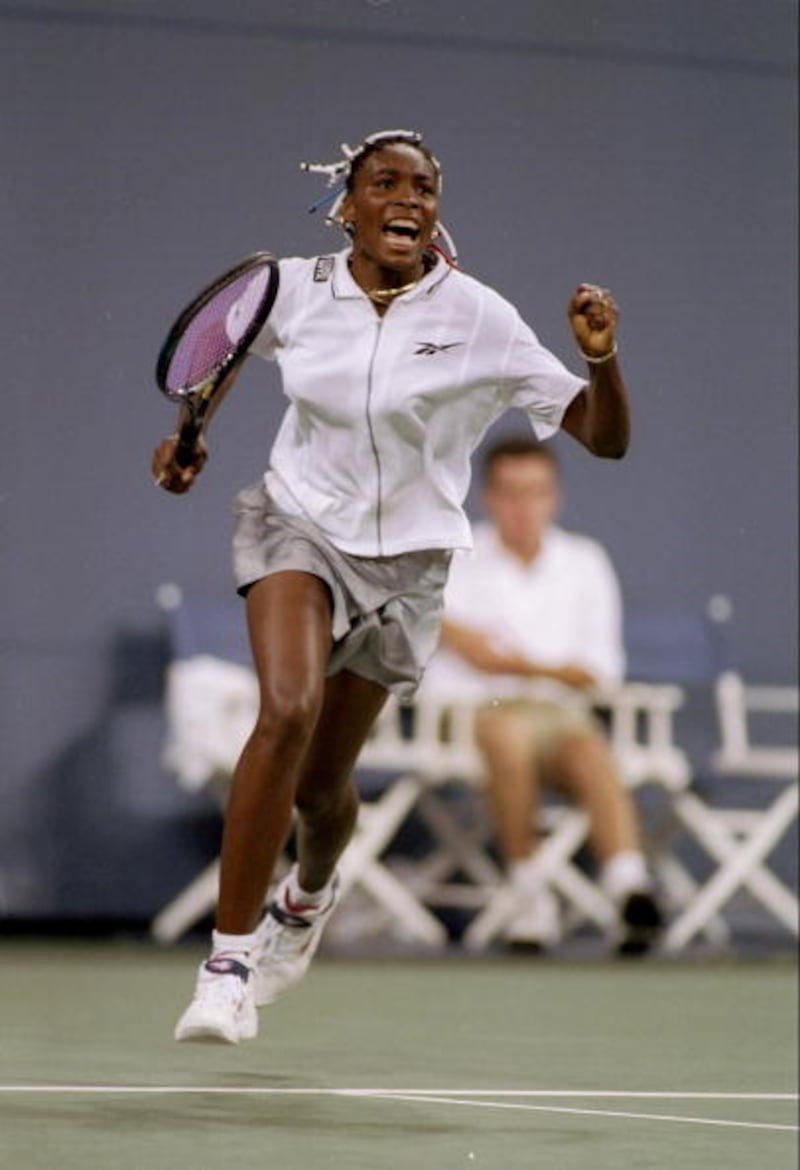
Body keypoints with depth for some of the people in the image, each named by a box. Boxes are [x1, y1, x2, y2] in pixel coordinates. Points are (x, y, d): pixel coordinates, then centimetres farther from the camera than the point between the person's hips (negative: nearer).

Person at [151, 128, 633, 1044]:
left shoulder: (477, 317, -12)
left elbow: (605, 438, -11)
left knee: (320, 786, 9)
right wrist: (185, 437, 2)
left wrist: (601, 357, -29)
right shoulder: (294, 291, -6)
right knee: (287, 711, -27)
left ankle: (309, 893, 48)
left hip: (403, 558, 0)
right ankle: (228, 962, -23)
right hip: (298, 525, 0)